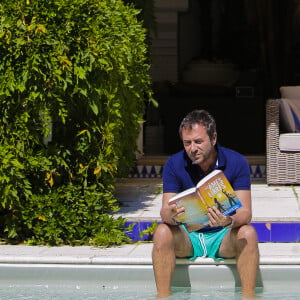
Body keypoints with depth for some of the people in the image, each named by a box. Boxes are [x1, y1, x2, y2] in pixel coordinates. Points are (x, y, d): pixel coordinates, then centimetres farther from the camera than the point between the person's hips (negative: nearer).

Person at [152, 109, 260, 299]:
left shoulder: (236, 162, -9)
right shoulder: (174, 164, -6)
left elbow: (245, 212, -15)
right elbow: (165, 210, -12)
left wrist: (230, 221, -39)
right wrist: (170, 215, -38)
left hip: (223, 237, -1)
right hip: (187, 236, 1)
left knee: (248, 233, -31)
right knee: (162, 232, -29)